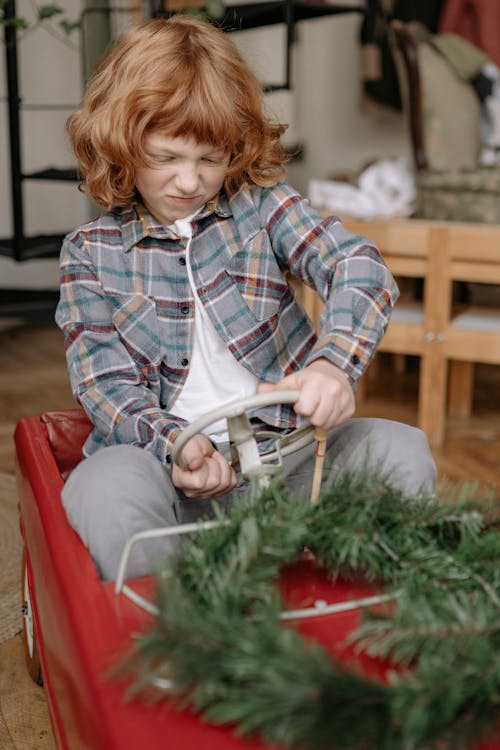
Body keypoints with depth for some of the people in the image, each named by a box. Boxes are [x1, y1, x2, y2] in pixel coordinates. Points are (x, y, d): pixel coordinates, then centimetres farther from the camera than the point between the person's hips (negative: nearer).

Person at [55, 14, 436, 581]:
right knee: (103, 488, -35)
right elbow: (105, 384, -1)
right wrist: (173, 444, -24)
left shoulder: (260, 204, 6)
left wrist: (334, 363, -32)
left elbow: (359, 267, -10)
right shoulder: (90, 251, 6)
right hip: (170, 459, -1)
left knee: (401, 450, -23)